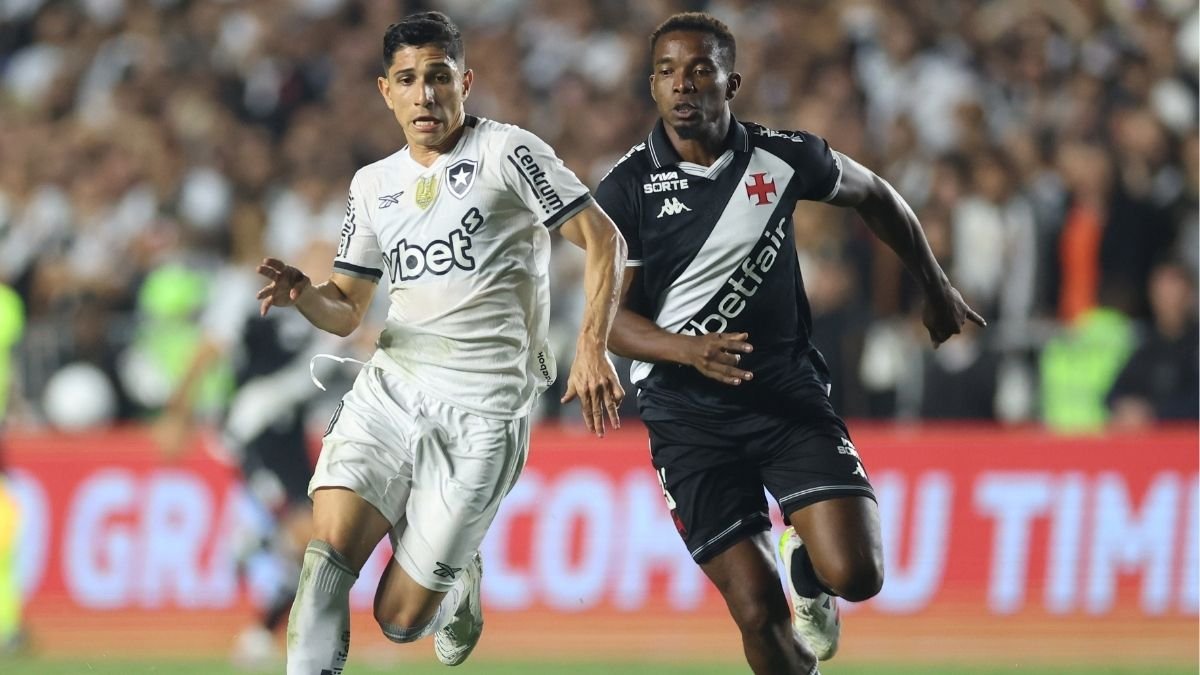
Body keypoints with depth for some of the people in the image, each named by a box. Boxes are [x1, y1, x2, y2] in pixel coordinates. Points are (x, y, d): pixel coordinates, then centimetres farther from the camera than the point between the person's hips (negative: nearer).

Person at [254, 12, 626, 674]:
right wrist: (302, 294, -3)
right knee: (330, 546, -20)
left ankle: (460, 585, 31)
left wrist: (592, 345, -15)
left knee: (400, 617, -4)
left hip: (482, 407, -5)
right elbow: (345, 310, 20)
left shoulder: (507, 152, -1)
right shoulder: (374, 184, 16)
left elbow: (603, 240, -3)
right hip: (389, 388, 5)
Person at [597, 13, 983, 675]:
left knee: (854, 574, -15)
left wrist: (936, 289, 26)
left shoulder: (782, 158, -3)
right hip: (688, 415, -1)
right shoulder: (626, 190, -7)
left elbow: (873, 195, 17)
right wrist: (690, 351, -26)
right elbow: (611, 317, -7)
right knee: (759, 613, -9)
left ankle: (804, 568, 22)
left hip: (789, 394, 1)